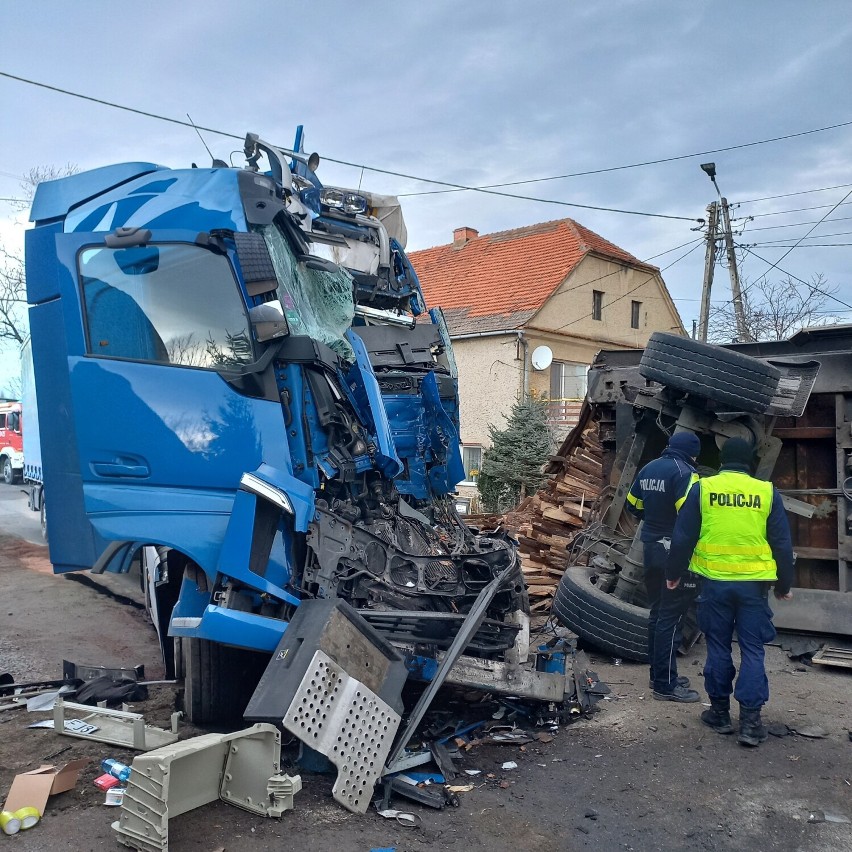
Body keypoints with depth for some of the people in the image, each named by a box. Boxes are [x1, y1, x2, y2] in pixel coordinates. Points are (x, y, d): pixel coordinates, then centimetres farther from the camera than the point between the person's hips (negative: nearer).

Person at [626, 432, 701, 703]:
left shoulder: (648, 469, 10)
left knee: (657, 614, 17)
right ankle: (666, 685, 3)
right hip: (676, 552, -8)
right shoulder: (684, 473, -15)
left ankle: (658, 674, 27)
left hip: (651, 548, 8)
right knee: (671, 619, -2)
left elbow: (633, 505, 17)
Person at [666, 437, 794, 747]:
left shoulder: (702, 489, -2)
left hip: (715, 581, 0)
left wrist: (674, 574, 12)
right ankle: (750, 720, 4)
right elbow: (782, 545, 3)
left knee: (718, 647, 11)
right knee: (752, 649, 7)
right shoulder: (767, 492, 0)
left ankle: (720, 712, 20)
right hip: (754, 583, 0)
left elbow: (683, 537, 0)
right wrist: (784, 585, 13)